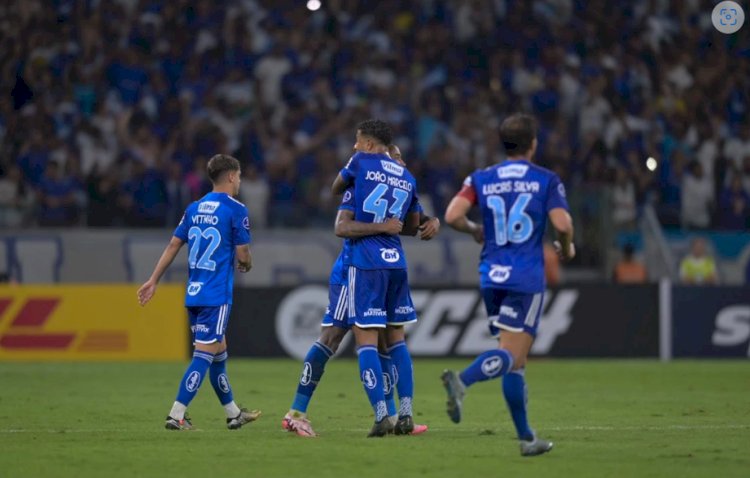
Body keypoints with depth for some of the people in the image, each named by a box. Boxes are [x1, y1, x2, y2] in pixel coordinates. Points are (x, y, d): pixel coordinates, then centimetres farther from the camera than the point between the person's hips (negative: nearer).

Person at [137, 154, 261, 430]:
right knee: (204, 354, -7)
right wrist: (246, 264, 16)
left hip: (193, 294, 7)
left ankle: (233, 413, 29)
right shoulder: (236, 210, -8)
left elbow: (173, 245, 12)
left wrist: (153, 281, 15)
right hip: (216, 294, -7)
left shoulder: (195, 208, 11)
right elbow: (242, 255, -8)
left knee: (218, 351, 18)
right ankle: (176, 415, -14)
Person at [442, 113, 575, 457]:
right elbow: (562, 223, -11)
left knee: (515, 360, 12)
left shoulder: (481, 179, 8)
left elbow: (452, 216, -5)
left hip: (491, 276, 4)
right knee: (510, 355, -10)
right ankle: (462, 381, -39)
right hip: (526, 276, -4)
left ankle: (526, 438, 12)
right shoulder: (546, 180, 0)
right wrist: (567, 247, 10)